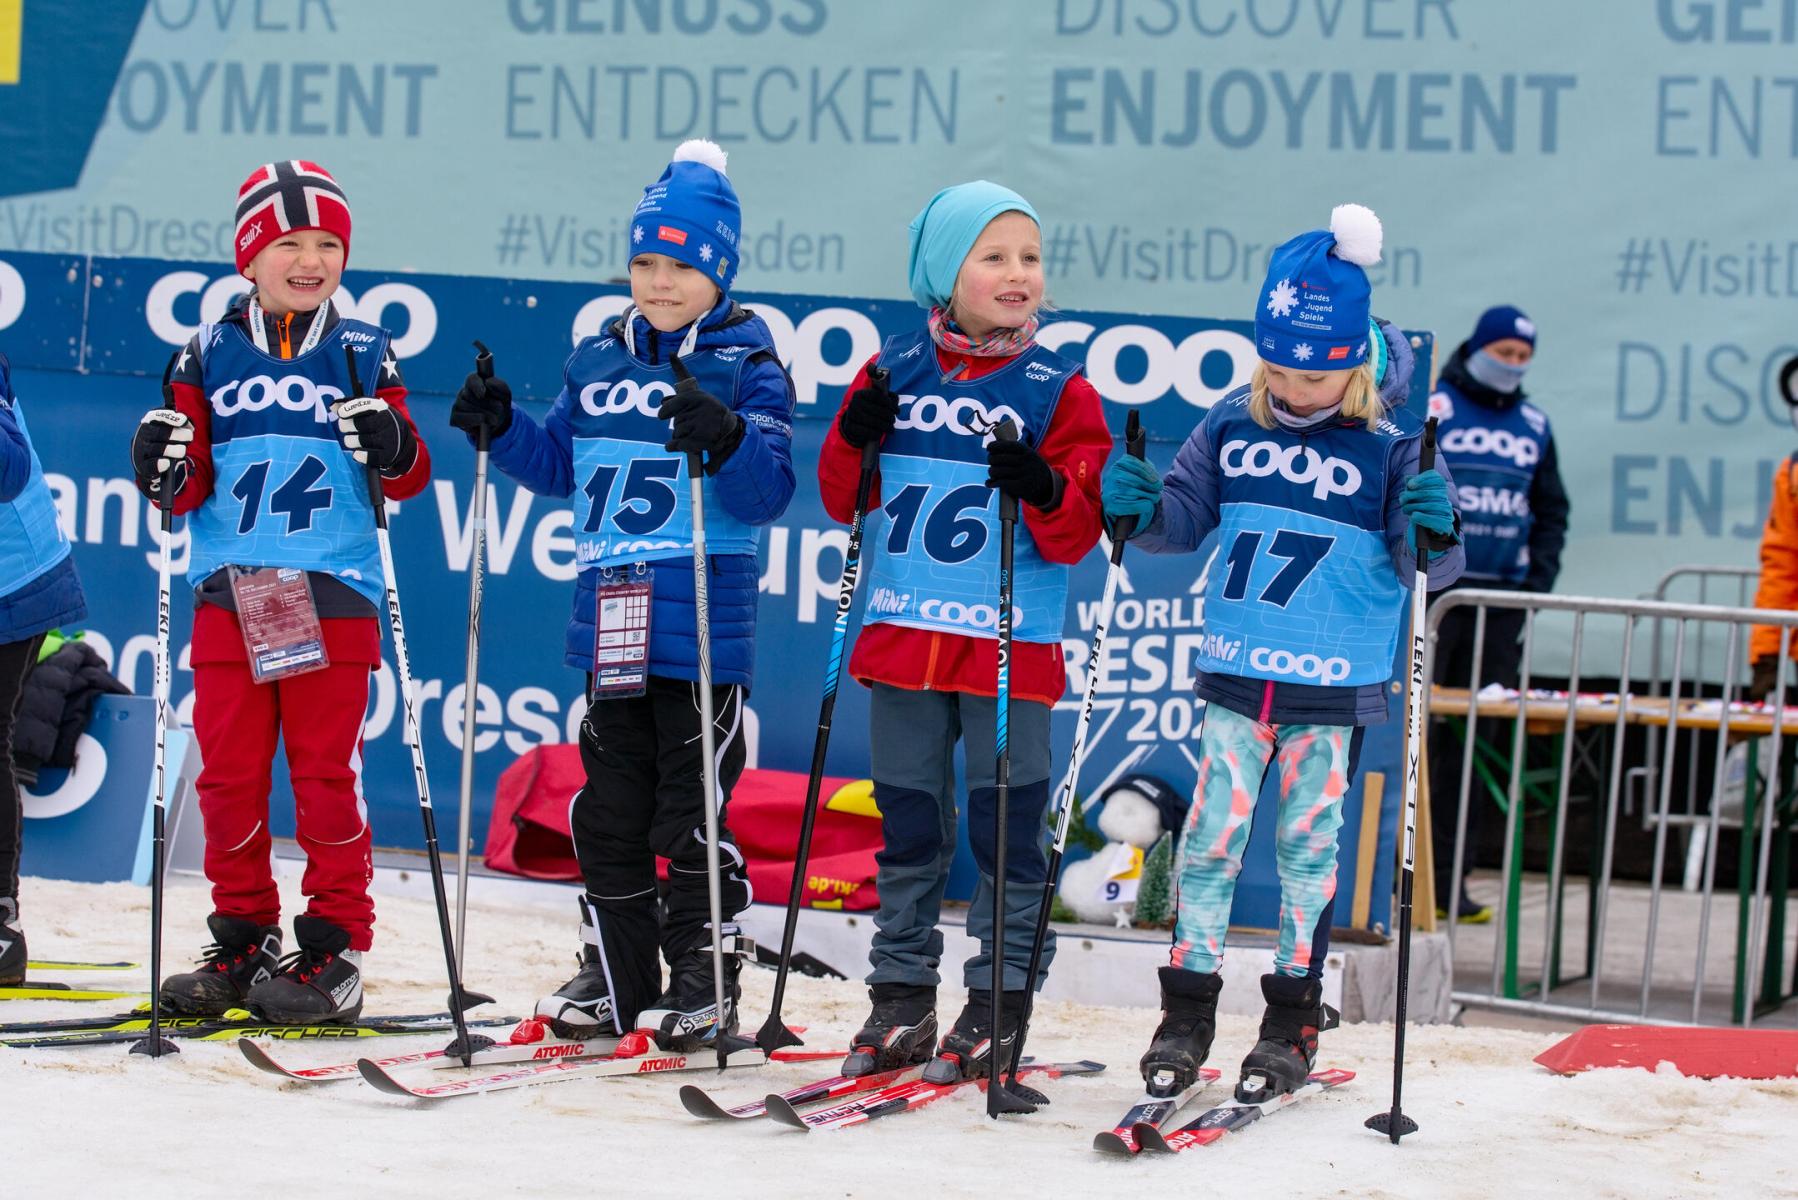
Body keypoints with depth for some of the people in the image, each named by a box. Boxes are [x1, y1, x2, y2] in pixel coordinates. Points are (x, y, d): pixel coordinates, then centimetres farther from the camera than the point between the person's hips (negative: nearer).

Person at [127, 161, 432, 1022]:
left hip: (331, 597, -2)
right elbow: (189, 490, 9)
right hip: (227, 594, 2)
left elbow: (411, 478, 6)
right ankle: (243, 941, 16)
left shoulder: (363, 356, 6)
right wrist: (165, 470, -13)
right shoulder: (211, 355, 8)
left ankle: (335, 949, 5)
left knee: (325, 774, -1)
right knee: (228, 773, 5)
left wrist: (392, 447, -15)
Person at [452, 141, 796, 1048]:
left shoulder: (747, 369, -5)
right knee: (608, 810, 12)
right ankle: (616, 975, 22)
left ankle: (705, 981, 8)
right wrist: (500, 430, 6)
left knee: (692, 813, -1)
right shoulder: (596, 363, 12)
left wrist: (726, 442, -31)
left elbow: (767, 493, -13)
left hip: (703, 631, -6)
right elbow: (560, 467, 21)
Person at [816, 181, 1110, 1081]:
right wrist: (854, 439, -9)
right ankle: (901, 998, 19)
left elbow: (1077, 532, -5)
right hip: (903, 635, 3)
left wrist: (1044, 490, -26)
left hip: (1010, 645, -3)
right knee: (908, 826, 11)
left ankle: (999, 998, 9)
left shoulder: (1058, 390, -1)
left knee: (1006, 828, 0)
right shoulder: (895, 372, 7)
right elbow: (843, 500, 11)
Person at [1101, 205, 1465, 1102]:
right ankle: (1186, 1014, 9)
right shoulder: (1233, 425, 2)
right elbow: (1184, 520, 10)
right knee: (1211, 834, 1)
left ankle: (1293, 1022, 16)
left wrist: (1432, 536, -28)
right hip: (1236, 674, 2)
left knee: (1308, 844, 7)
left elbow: (1424, 565, -7)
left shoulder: (1388, 444, -7)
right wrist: (1140, 510, -10)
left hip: (1337, 689, -2)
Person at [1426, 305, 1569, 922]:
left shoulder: (1533, 424, 14)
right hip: (1432, 594, -5)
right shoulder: (1429, 410, -1)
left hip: (1501, 601, 5)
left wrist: (1538, 580, 8)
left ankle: (1450, 878, 8)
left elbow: (1551, 512, 22)